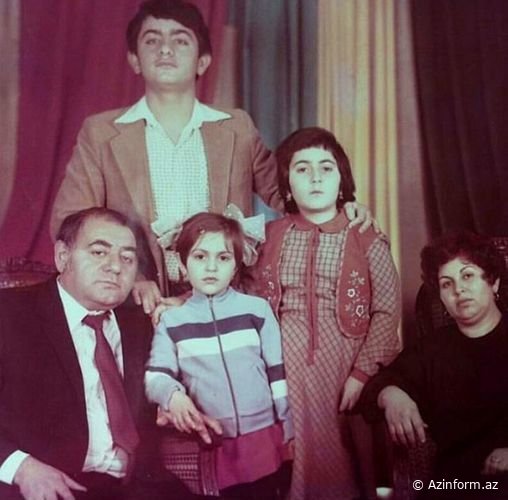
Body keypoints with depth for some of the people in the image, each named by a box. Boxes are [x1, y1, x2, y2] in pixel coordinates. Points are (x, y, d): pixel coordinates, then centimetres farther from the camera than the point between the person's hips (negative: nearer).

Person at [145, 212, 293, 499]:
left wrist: (287, 430, 6)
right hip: (211, 445, 0)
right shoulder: (172, 321, 1)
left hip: (263, 438, 0)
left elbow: (278, 373, 4)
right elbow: (155, 374, -3)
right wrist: (173, 394, -24)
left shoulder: (258, 309, 0)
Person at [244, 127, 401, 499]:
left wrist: (363, 373, -10)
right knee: (291, 446, 5)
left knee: (336, 449, 4)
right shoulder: (270, 237, 7)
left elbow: (387, 310, -4)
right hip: (284, 359, 2)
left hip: (341, 359, -1)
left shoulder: (366, 241, 0)